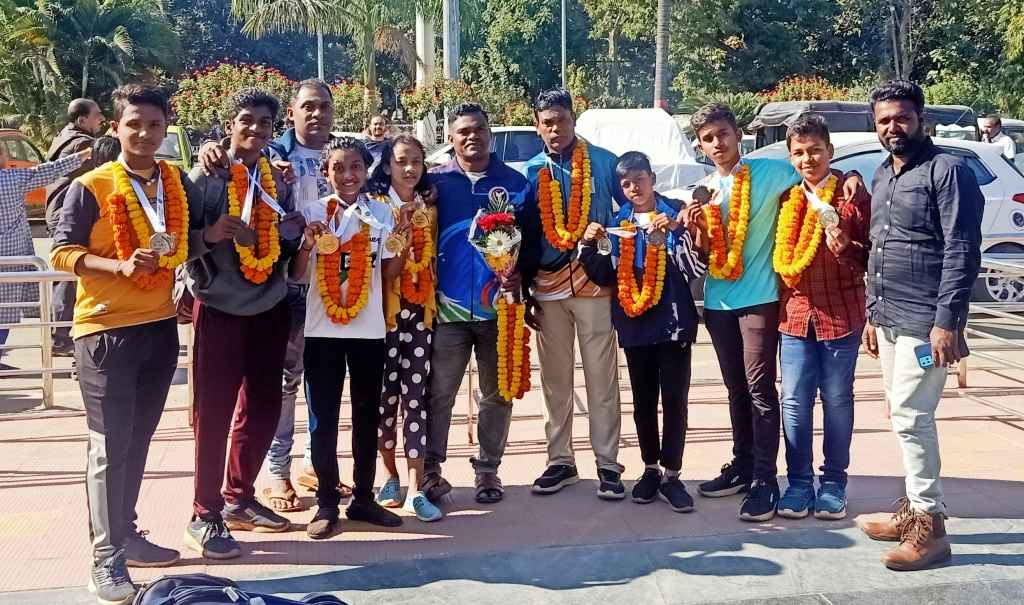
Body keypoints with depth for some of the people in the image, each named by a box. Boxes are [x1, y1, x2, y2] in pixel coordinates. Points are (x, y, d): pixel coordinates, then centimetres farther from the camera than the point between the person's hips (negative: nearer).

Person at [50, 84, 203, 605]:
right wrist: (121, 266, -23)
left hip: (161, 325, 5)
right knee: (109, 445, -2)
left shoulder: (177, 182, 6)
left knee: (138, 439, 14)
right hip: (105, 329, -5)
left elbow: (196, 231, 19)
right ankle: (106, 558, 5)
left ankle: (125, 533, 28)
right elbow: (61, 252, -10)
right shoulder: (90, 187, -9)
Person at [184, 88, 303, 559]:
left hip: (269, 307, 5)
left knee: (262, 408, 12)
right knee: (213, 412, -1)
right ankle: (205, 516, 8)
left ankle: (239, 498, 28)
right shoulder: (205, 175, -6)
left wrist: (297, 234, -7)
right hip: (219, 308, -5)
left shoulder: (279, 180, 8)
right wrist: (211, 233, -27)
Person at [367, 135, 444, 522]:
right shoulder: (375, 205, 1)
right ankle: (391, 477, 20)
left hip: (421, 311, 3)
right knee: (387, 393, 3)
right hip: (385, 310, -3)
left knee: (416, 395, -1)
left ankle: (415, 490, -2)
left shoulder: (429, 209, 13)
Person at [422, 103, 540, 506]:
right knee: (438, 392, -1)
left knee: (497, 393, 9)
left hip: (499, 305, 1)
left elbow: (532, 238, 4)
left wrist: (521, 274, -12)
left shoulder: (515, 182, 6)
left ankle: (488, 469, 21)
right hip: (449, 305, -1)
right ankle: (430, 469, 9)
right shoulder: (436, 181, 5)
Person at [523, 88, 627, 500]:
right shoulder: (532, 171, 7)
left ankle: (608, 464, 8)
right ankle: (560, 461, 19)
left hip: (594, 281, -2)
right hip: (548, 285, 3)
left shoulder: (603, 161, 1)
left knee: (601, 378, 1)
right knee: (555, 380, 9)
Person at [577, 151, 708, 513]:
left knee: (674, 398, -1)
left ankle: (671, 474, 6)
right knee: (643, 399, 11)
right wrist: (589, 246, -7)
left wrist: (680, 234, -23)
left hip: (672, 320, -3)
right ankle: (651, 469, 21)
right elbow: (606, 277, 7)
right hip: (634, 323, 4)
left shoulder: (675, 216, -2)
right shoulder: (618, 224, 9)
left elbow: (696, 269, -10)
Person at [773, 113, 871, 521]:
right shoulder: (786, 201, 10)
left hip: (840, 314, -3)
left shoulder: (854, 197, -4)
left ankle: (834, 483, 17)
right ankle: (799, 483, 15)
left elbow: (872, 255, -4)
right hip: (795, 313, 4)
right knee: (794, 401, 4)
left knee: (837, 399, 6)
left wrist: (847, 249, -21)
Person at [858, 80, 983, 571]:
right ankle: (915, 508, 24)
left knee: (910, 417, -9)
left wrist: (947, 321, -20)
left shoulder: (947, 171, -9)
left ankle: (929, 525, 0)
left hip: (925, 322, -8)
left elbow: (962, 251, -15)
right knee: (906, 416, 13)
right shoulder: (881, 176, 16)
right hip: (889, 320, 8)